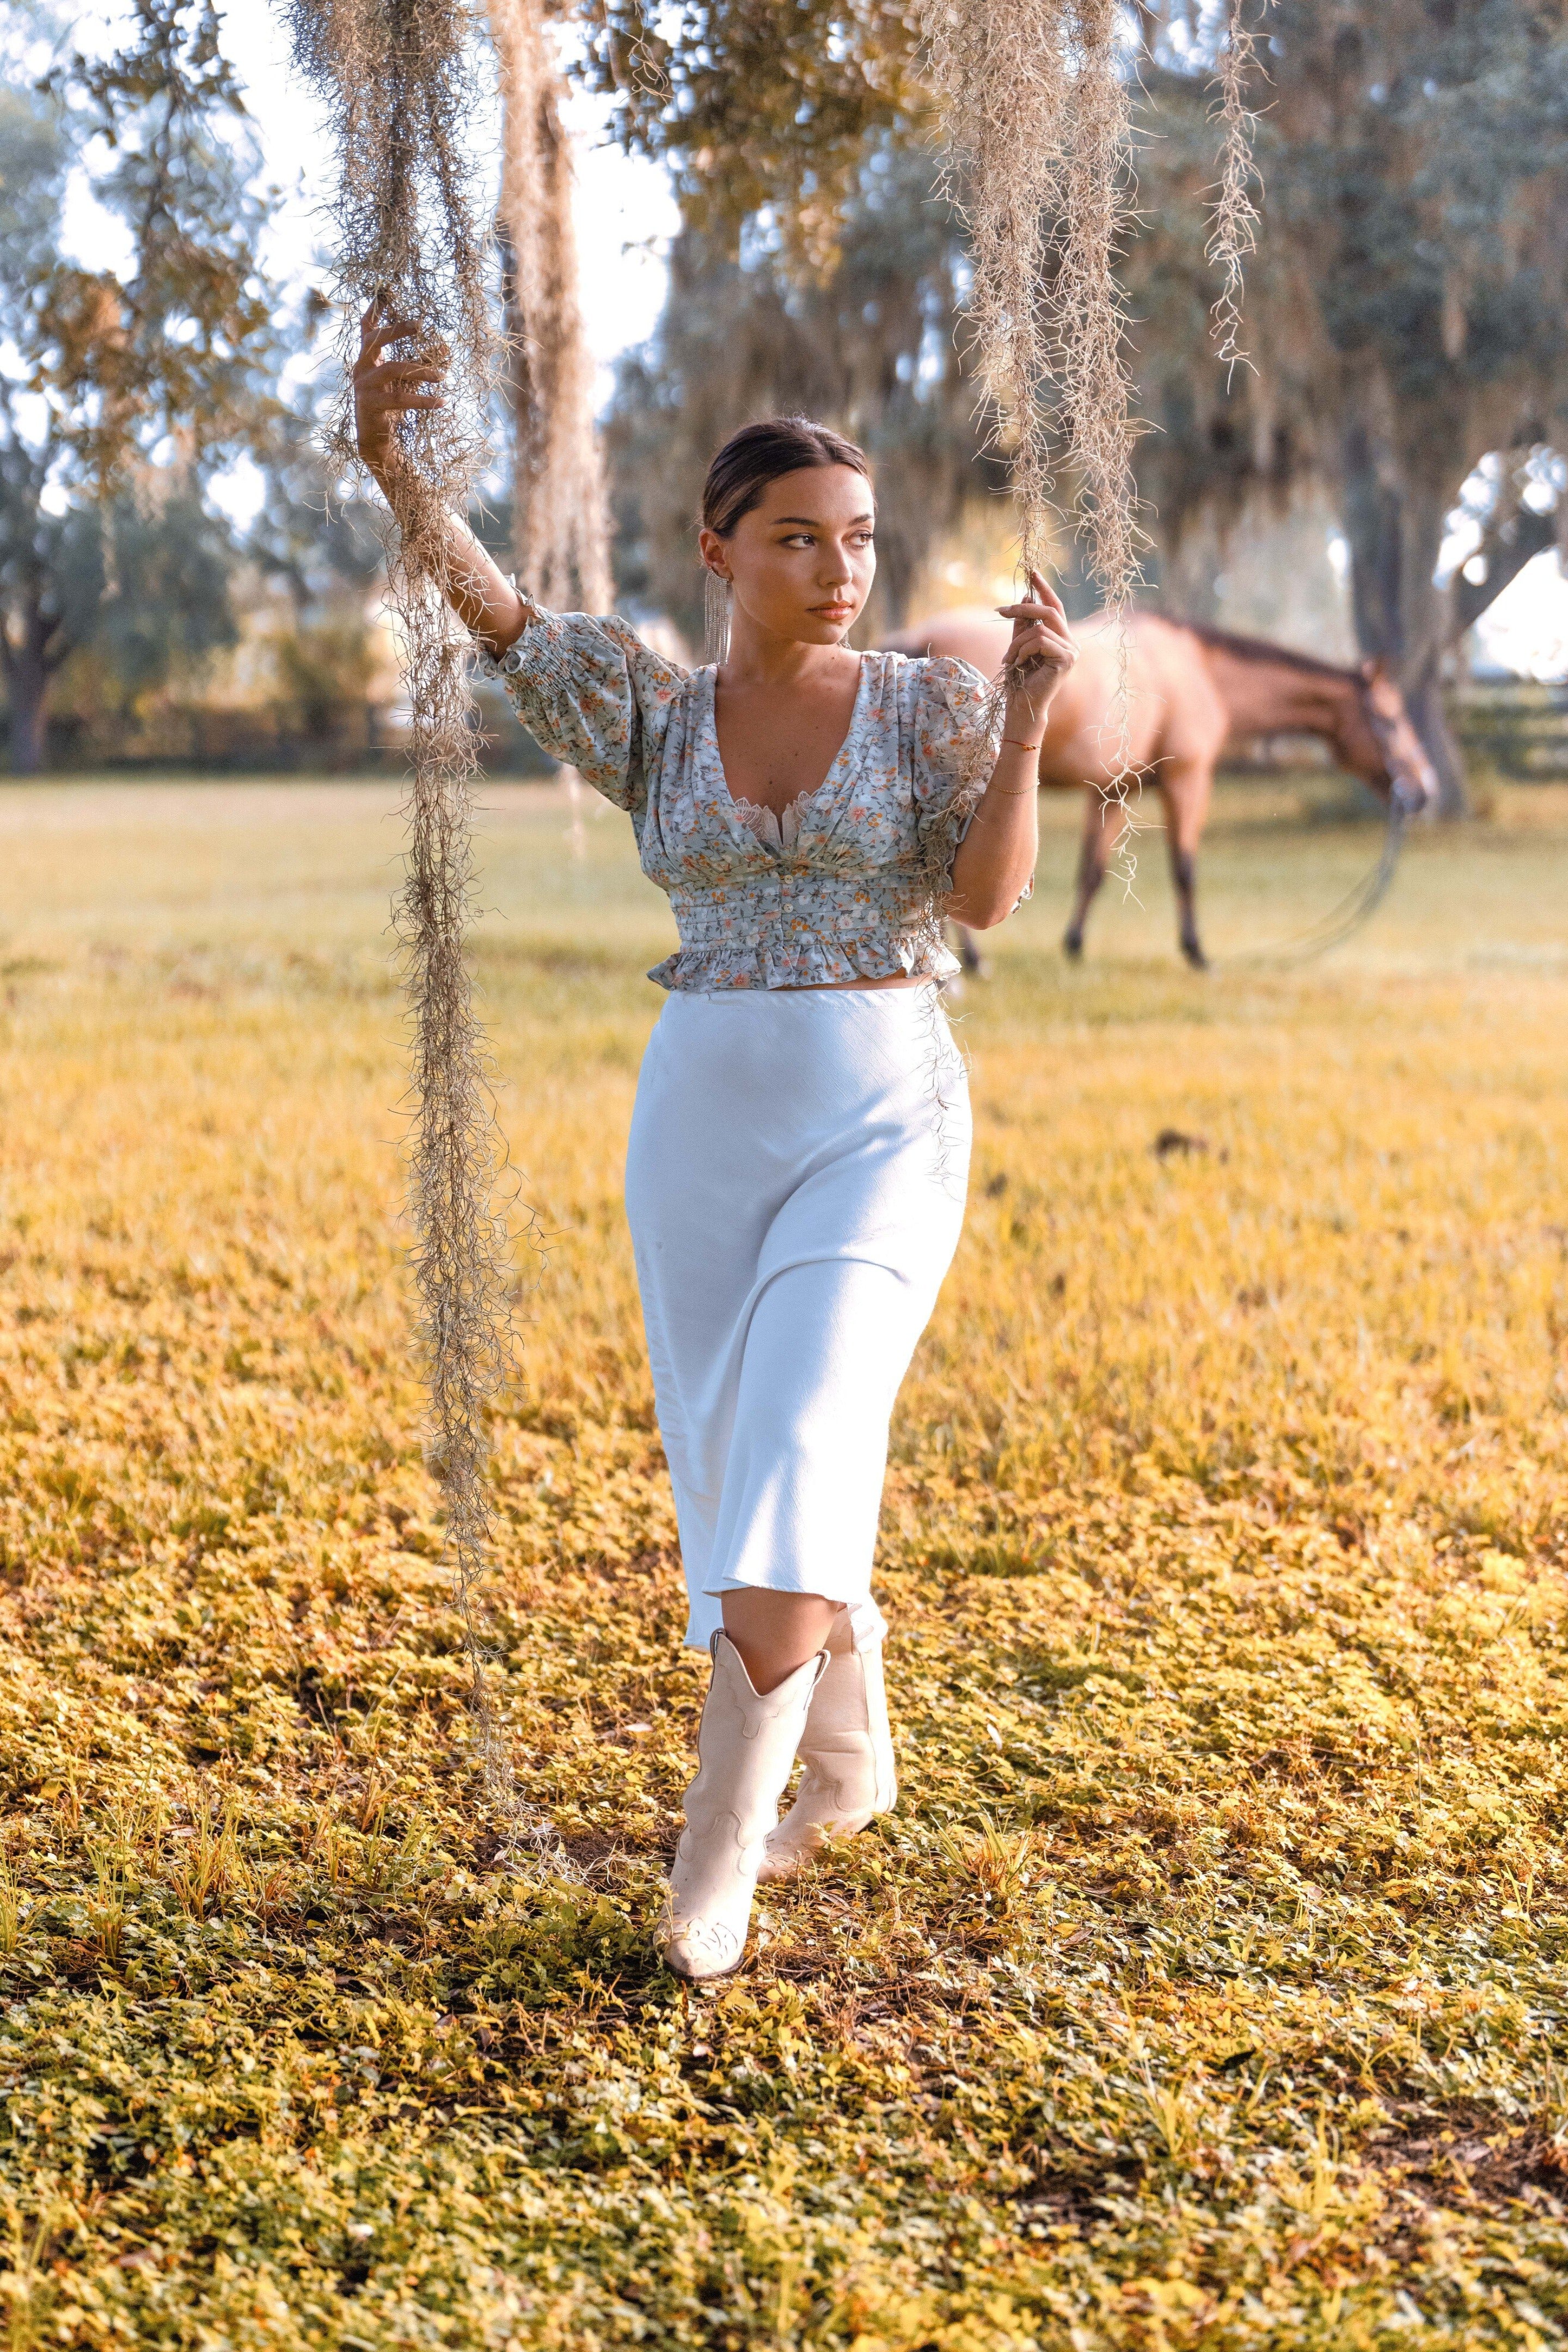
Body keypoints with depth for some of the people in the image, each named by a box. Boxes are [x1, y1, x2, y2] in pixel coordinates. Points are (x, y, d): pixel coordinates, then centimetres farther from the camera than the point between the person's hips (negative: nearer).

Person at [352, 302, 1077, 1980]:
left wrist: (1029, 714, -23)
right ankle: (848, 1761, 32)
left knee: (796, 1447, -18)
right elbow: (489, 608, -8)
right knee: (729, 1466, 9)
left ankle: (716, 1855, -10)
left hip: (886, 1118, -3)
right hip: (702, 1117, 3)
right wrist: (390, 469, -25)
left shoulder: (927, 705, 0)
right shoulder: (651, 714, 5)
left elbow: (988, 899, -11)